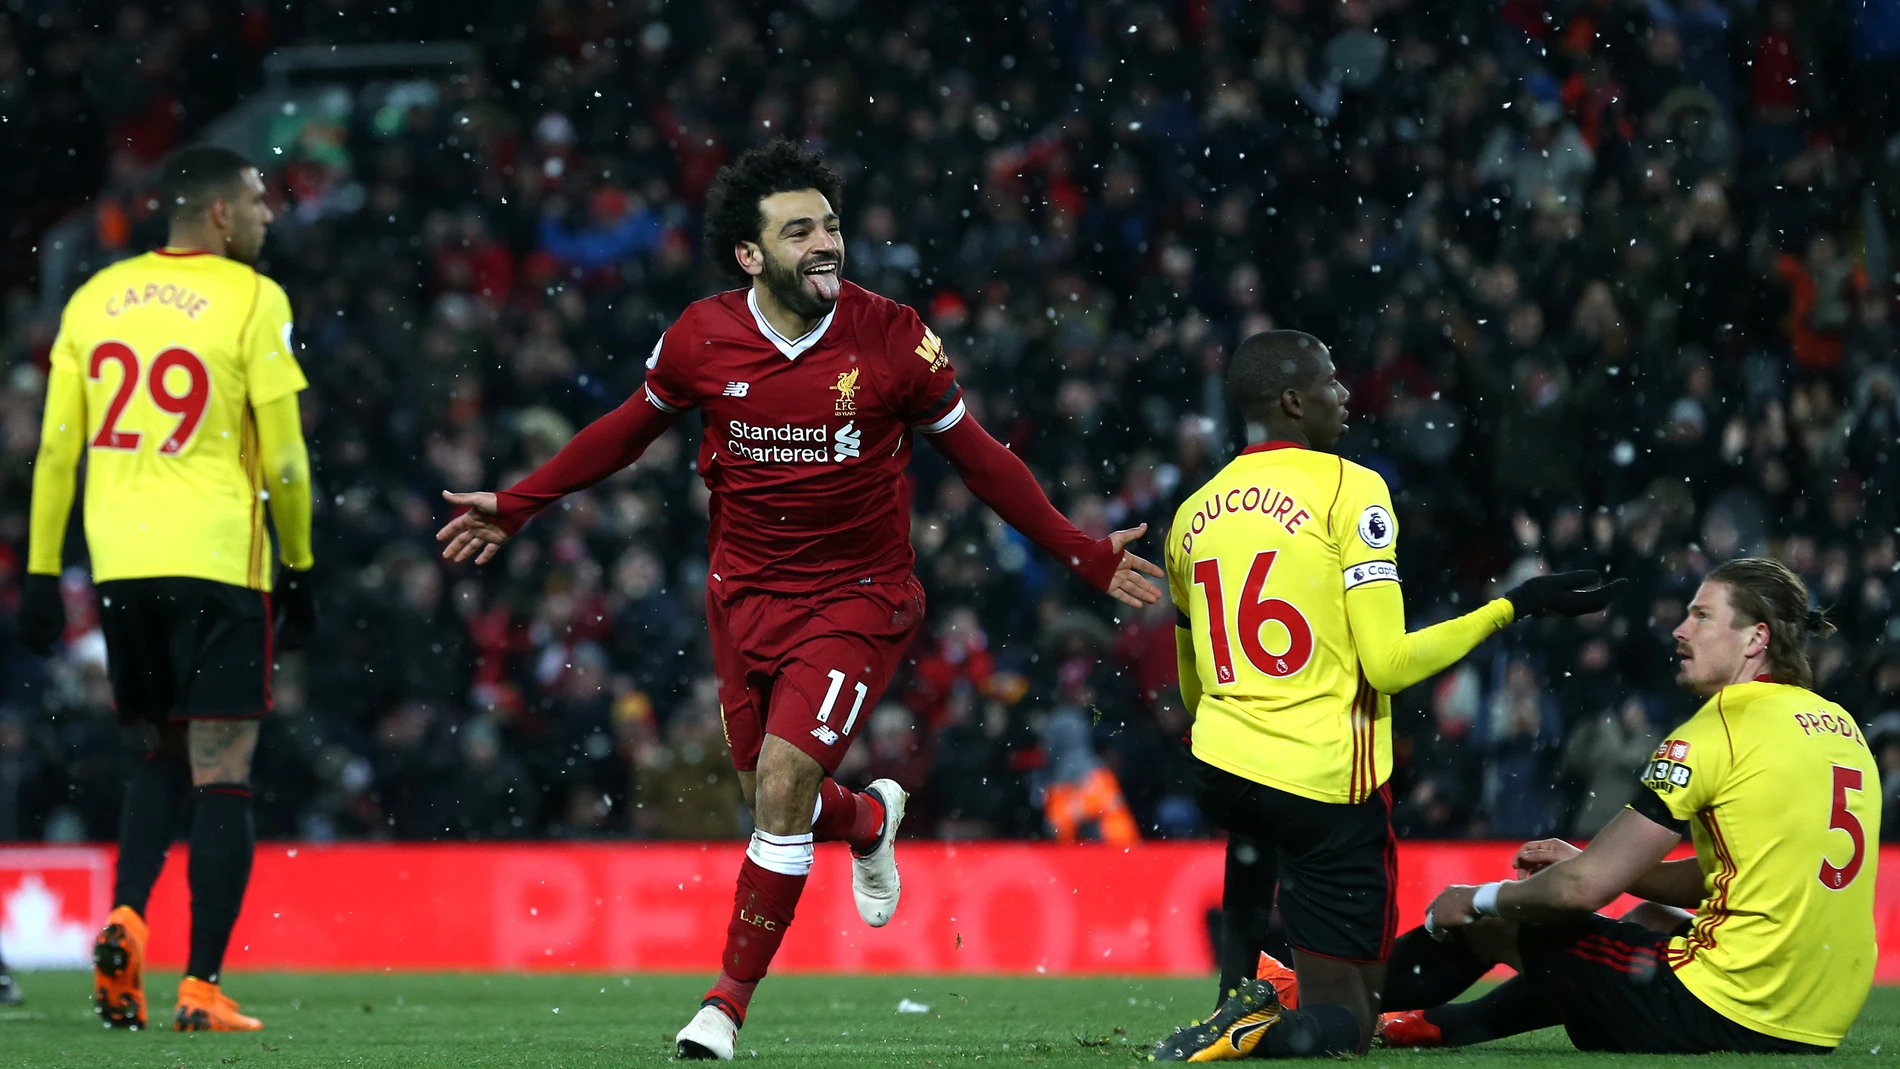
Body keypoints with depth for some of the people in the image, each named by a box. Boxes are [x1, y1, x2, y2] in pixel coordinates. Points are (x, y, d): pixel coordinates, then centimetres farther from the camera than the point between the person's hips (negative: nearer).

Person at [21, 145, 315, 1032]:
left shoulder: (95, 298, 10)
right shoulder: (253, 301, -4)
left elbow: (56, 447, 10)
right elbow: (283, 457, -3)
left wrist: (41, 574, 13)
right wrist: (299, 568, 8)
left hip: (119, 562, 5)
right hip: (216, 560, -5)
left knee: (163, 756, 20)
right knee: (221, 774, -1)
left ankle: (124, 919, -2)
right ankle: (202, 987, -6)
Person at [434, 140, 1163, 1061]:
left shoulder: (891, 338, -12)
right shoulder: (703, 338, -7)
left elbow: (974, 455, 1)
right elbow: (630, 428, 13)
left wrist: (1083, 555, 1)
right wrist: (516, 507, 16)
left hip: (858, 596, -3)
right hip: (745, 595, 3)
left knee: (785, 783, -18)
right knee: (774, 804, 10)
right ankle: (871, 818, 48)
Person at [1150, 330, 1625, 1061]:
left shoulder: (1194, 515, 9)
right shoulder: (1349, 491, -10)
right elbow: (1387, 664, -14)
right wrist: (1514, 608, -7)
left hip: (1221, 764, 5)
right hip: (1324, 778, -5)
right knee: (1342, 1020, 5)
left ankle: (1240, 996, 19)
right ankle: (1248, 1032, -25)